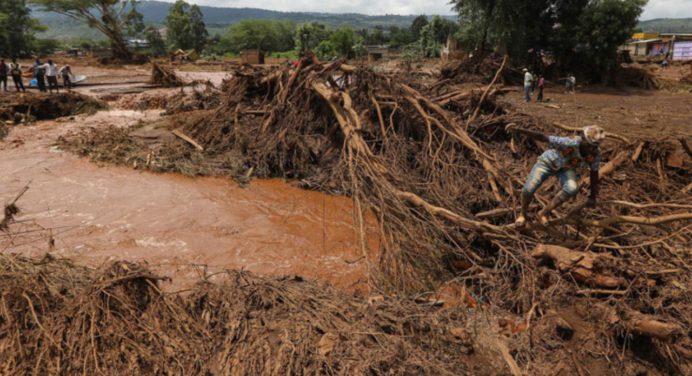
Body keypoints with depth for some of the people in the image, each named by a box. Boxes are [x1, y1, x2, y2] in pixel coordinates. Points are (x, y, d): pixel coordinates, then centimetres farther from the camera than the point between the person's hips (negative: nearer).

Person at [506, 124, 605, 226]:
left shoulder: (596, 153, -25)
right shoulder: (570, 143, -39)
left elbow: (594, 173, -8)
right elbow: (542, 137, -38)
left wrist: (593, 197, 0)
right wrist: (518, 130, -47)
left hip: (567, 169, 3)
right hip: (548, 162, -3)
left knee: (572, 188, -28)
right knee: (528, 189, -16)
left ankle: (544, 213, -7)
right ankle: (523, 214, 18)